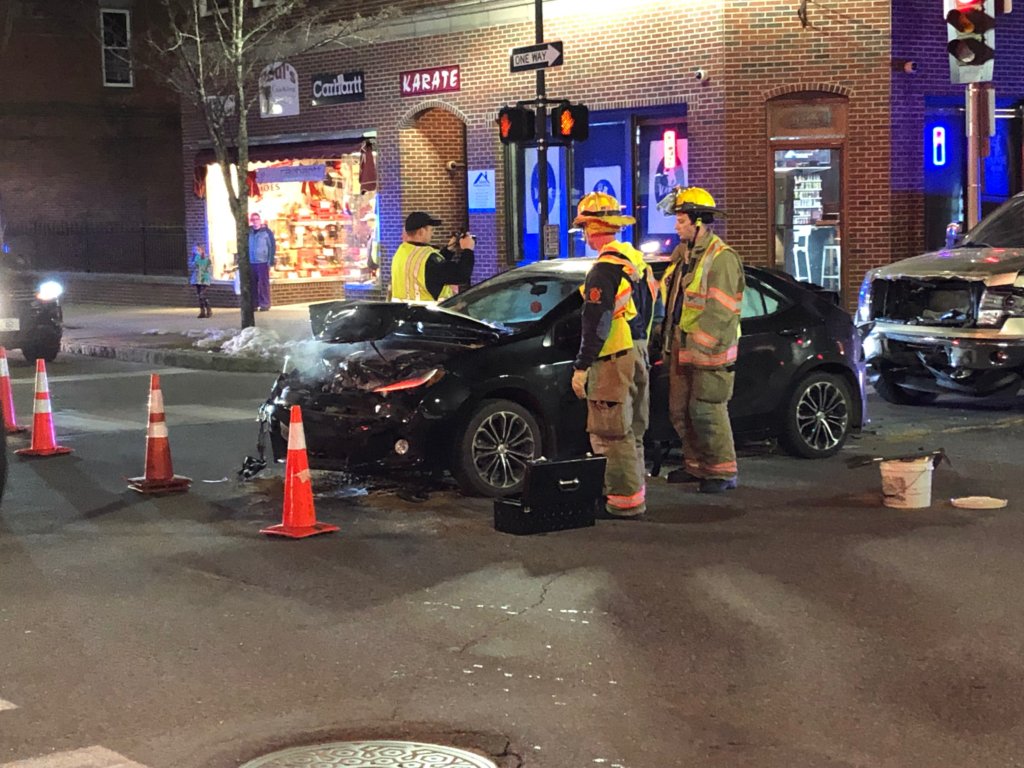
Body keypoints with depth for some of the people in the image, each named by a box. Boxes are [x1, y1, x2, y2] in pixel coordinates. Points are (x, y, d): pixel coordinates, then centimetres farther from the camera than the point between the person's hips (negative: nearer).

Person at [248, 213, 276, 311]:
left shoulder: (266, 231, -2)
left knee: (263, 284, -4)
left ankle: (265, 304, 0)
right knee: (252, 284, 5)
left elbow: (272, 246, -4)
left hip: (263, 262, -5)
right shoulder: (249, 232, 11)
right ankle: (254, 304, 11)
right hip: (251, 262, 5)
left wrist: (271, 260, -11)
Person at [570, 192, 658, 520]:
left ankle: (625, 500, -4)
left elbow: (596, 323, -20)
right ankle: (635, 490, 27)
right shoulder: (636, 260, 13)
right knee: (631, 431, 18)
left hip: (613, 361, -10)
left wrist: (581, 366, -17)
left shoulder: (605, 268, -16)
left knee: (611, 435, -5)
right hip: (638, 355, 10)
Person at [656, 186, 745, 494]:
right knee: (680, 410, 12)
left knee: (707, 410, -6)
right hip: (681, 348, 9)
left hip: (708, 351, -9)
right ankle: (696, 465, 25)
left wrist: (697, 344, -22)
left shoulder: (721, 258, -14)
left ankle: (723, 472, 4)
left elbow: (720, 312, -20)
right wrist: (669, 342, 16)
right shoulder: (682, 255, 14)